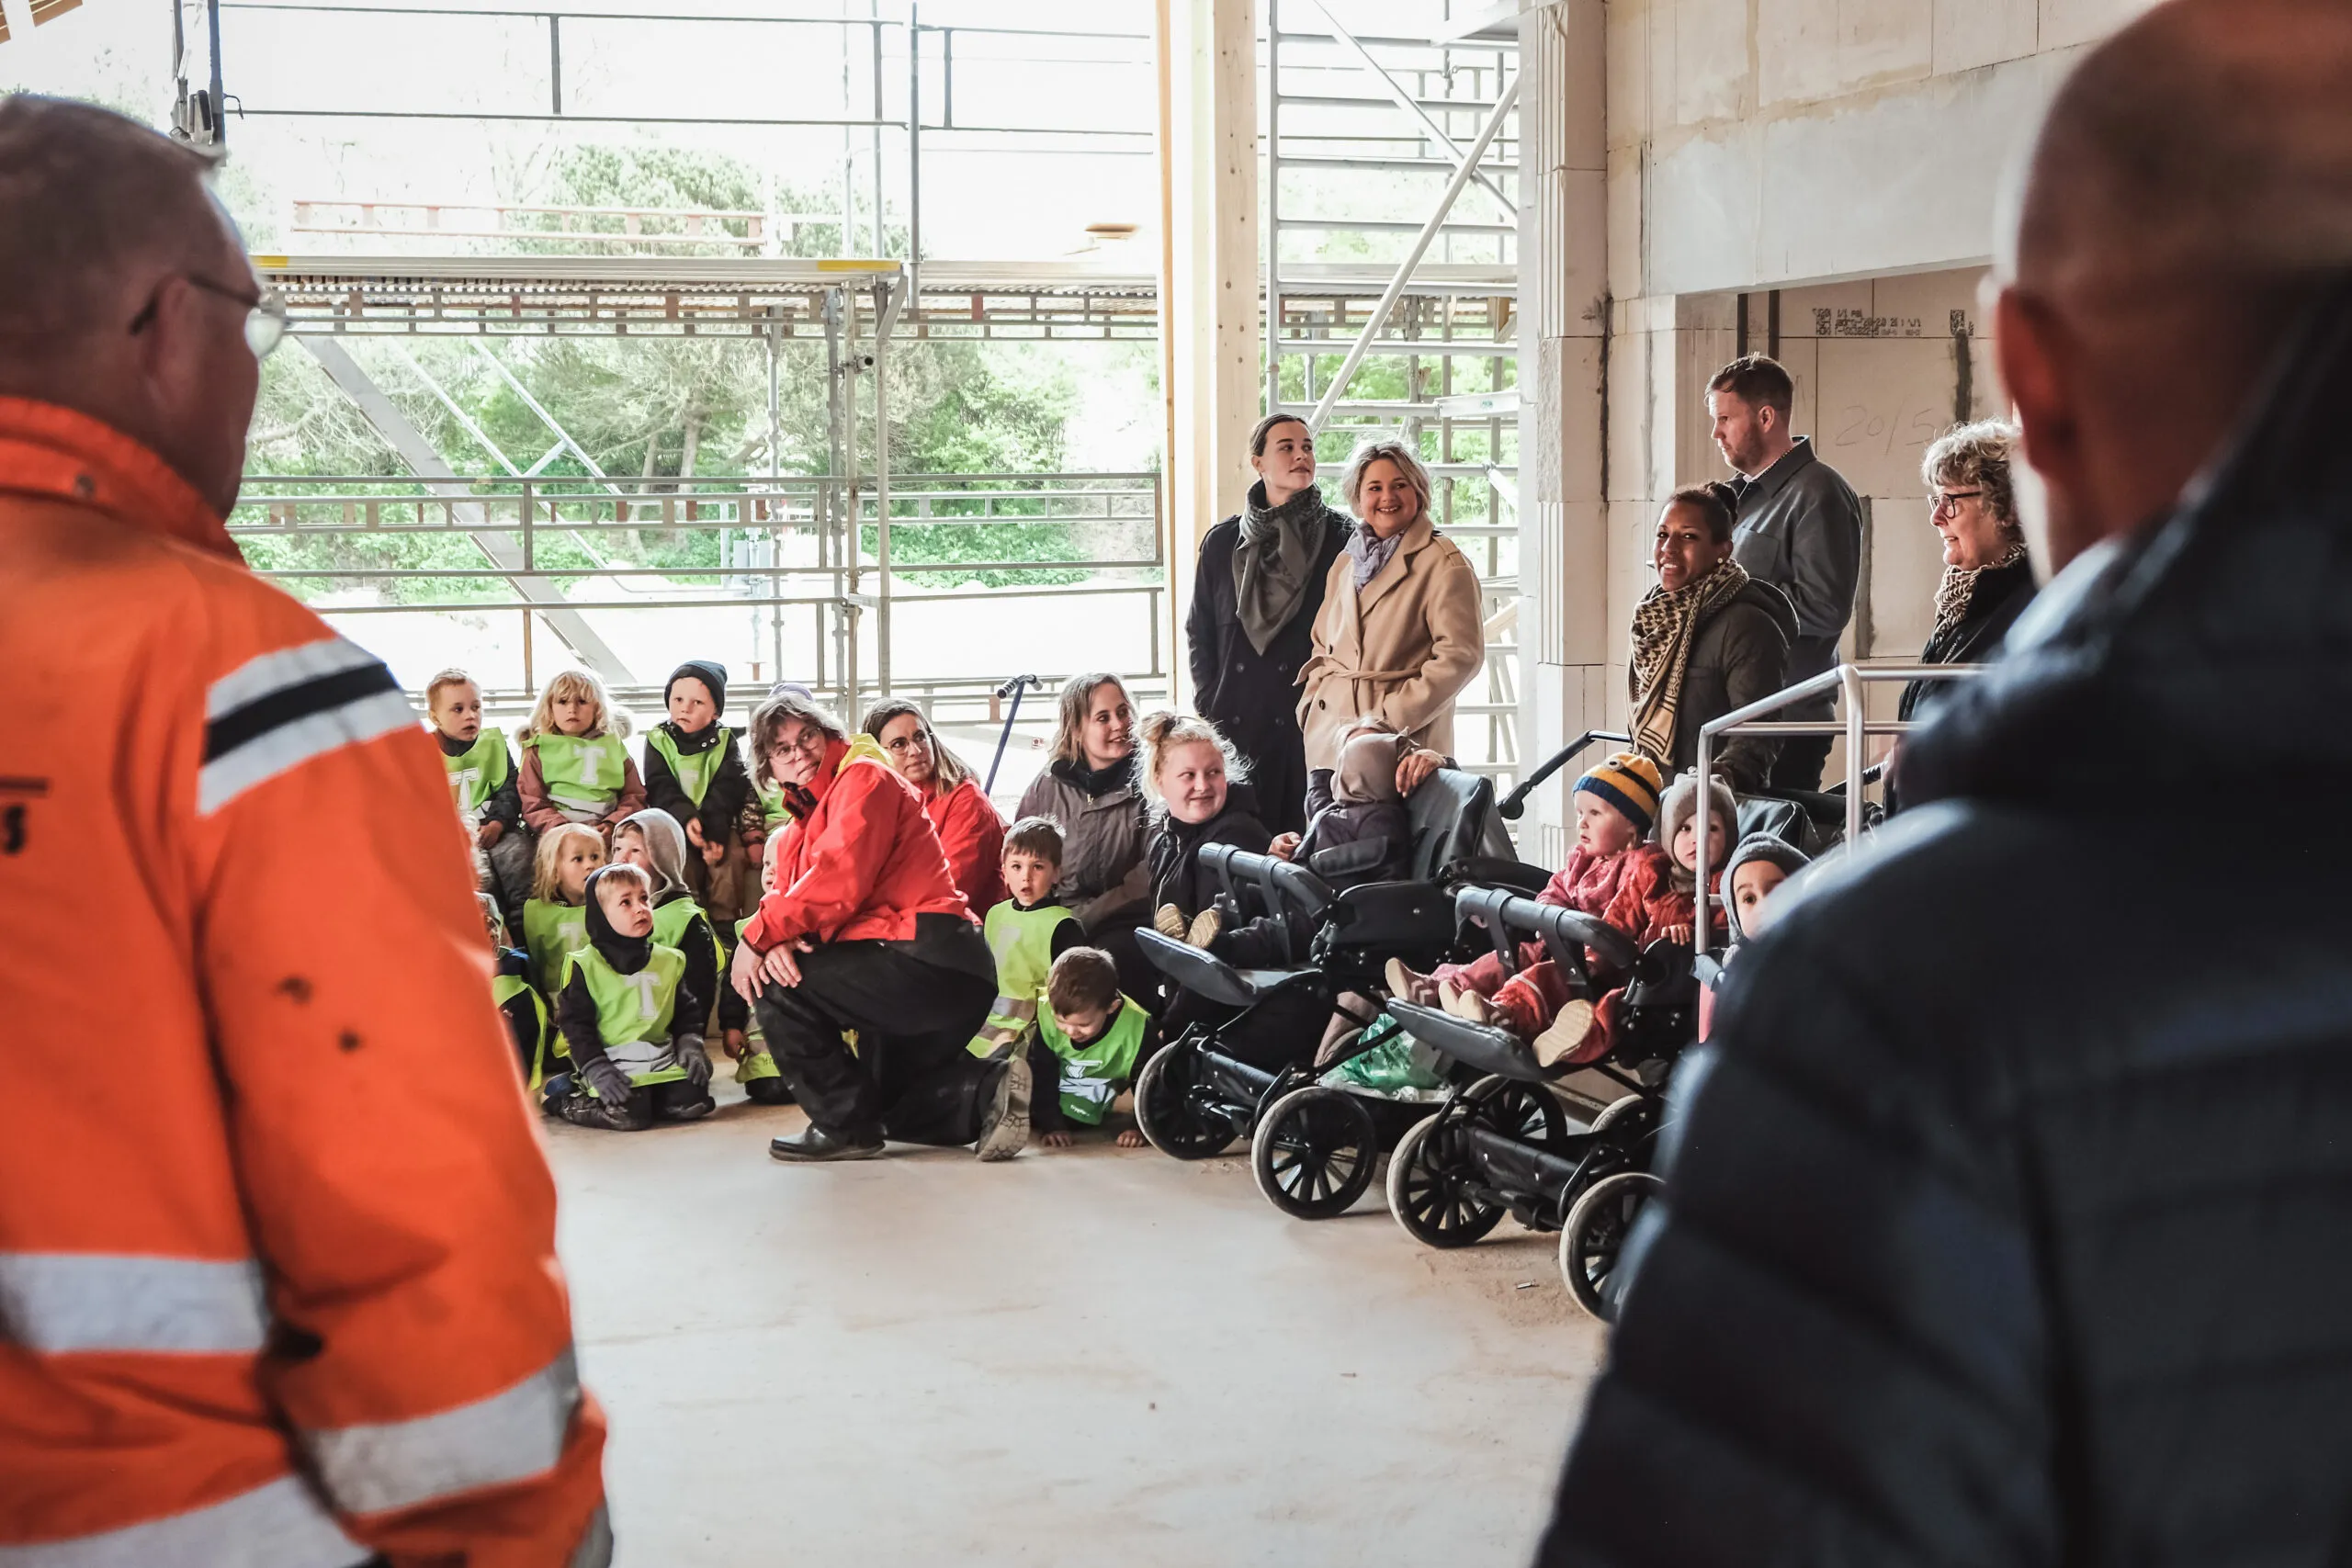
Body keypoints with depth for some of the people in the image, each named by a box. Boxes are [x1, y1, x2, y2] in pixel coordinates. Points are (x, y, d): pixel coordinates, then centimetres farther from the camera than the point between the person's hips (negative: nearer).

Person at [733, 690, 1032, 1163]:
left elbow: (839, 881, -21)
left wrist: (759, 935, -17)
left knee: (779, 989, -17)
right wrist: (779, 942, -15)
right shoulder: (800, 829, 23)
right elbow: (790, 898, 9)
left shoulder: (865, 777, -6)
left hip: (935, 965, -11)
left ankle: (845, 1126, -8)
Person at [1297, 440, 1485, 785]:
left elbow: (1461, 655, -11)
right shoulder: (1345, 562, 18)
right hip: (1329, 737, 6)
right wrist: (1310, 703, 9)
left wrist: (1393, 717, -14)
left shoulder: (1444, 565, -4)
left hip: (1405, 743, -6)